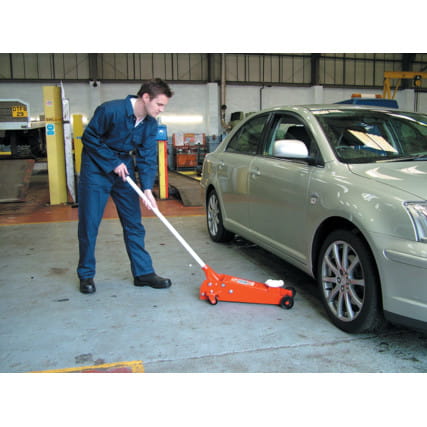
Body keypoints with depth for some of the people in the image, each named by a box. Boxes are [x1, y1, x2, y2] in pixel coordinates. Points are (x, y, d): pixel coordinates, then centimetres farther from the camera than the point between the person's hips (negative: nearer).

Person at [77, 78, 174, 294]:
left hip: (124, 170, 5)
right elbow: (89, 137, -15)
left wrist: (147, 188, -18)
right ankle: (86, 275, 14)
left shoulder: (150, 124, -5)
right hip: (97, 170, -5)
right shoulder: (110, 110, -23)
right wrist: (113, 163, -17)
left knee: (134, 223, 4)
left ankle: (143, 272, 12)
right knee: (89, 225, -1)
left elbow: (148, 157, -6)